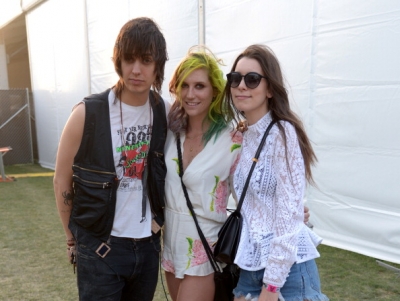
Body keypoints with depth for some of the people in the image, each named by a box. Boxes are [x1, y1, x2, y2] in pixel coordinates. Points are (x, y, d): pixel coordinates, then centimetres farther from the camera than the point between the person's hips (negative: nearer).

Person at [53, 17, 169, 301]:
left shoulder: (167, 113, -4)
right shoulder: (87, 114, -14)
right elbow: (63, 182, -4)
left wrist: (156, 222, 4)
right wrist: (74, 238, 3)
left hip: (149, 244, 3)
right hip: (99, 247, -3)